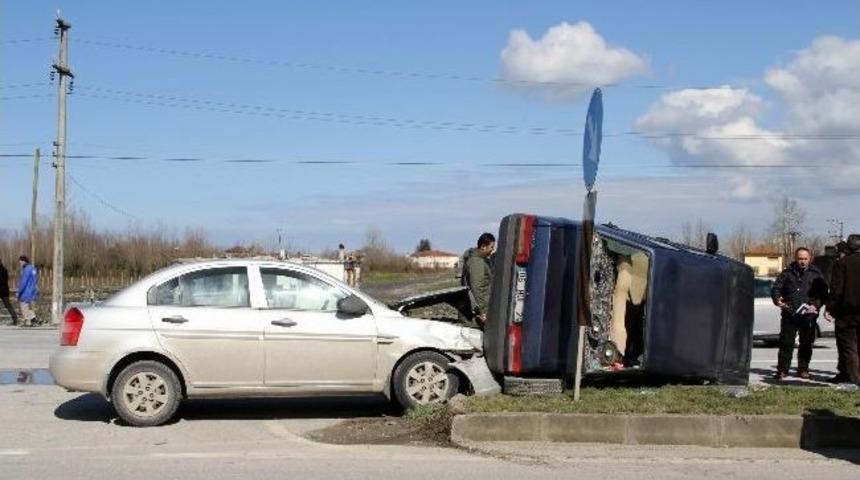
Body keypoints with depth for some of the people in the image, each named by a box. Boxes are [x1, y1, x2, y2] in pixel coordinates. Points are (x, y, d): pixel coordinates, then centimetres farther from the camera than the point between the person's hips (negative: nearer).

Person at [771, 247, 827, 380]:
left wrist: (816, 305, -12)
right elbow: (775, 288, 9)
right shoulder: (787, 273, 9)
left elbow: (823, 293, 6)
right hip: (789, 315, 0)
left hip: (808, 315, 0)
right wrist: (777, 299, -11)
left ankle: (803, 369, 20)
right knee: (786, 343, -1)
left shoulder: (816, 274, 7)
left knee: (806, 344, 8)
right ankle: (782, 370, 6)